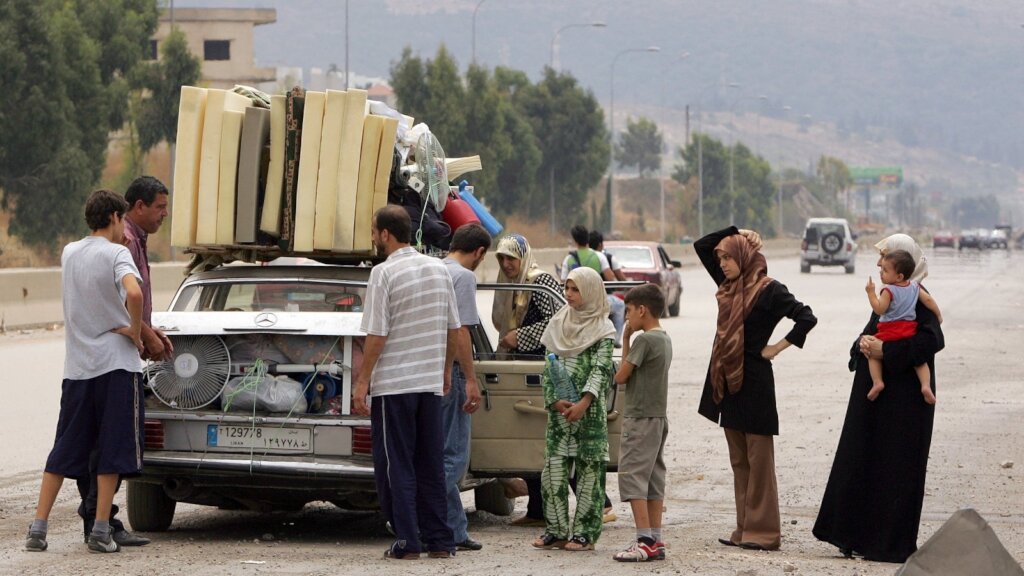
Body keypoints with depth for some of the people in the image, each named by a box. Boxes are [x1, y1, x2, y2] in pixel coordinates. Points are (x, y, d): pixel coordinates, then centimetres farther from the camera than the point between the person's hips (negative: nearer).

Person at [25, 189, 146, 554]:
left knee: (63, 452, 9)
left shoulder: (69, 253, 10)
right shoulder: (116, 254, -9)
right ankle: (100, 531, -1)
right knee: (112, 451, 1)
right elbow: (134, 293, -27)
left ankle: (38, 528, 5)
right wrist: (135, 331, -12)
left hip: (76, 368, 5)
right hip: (116, 363, -5)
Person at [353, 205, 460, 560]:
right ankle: (440, 541, 11)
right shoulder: (439, 269, 8)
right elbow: (454, 328, 13)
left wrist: (362, 382, -8)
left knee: (396, 465, 1)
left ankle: (407, 541, -2)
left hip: (393, 384, -6)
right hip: (431, 383, 6)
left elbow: (377, 335, -14)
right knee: (431, 464, 11)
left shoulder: (384, 273, -12)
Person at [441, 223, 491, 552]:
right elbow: (461, 332, -16)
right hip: (449, 372, -9)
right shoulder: (463, 276, -10)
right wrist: (471, 380, -14)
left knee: (445, 454, 12)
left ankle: (455, 532, 15)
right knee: (453, 456, -5)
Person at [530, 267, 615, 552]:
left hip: (589, 409, -4)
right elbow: (548, 367, 9)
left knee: (588, 470, -2)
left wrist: (584, 403, -20)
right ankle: (555, 530, 6)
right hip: (558, 410, 4)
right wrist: (554, 400, -5)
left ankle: (585, 533, 2)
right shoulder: (558, 324, 11)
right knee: (554, 468, 1)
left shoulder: (603, 329, -1)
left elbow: (601, 369, -9)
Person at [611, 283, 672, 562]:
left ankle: (645, 541, -13)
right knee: (653, 480, 10)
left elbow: (621, 377, -12)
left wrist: (626, 339, 4)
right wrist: (627, 340, 7)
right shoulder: (665, 339, 13)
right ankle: (656, 541, 10)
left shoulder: (644, 340, -16)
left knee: (632, 477, -8)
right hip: (658, 416, 9)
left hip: (640, 418, -9)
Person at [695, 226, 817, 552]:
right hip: (728, 382, 8)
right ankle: (745, 529, 14)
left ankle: (763, 532, -2)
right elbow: (701, 246, 17)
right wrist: (735, 232, 7)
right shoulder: (730, 286, 11)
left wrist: (777, 347, -12)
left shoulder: (768, 290, -10)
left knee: (758, 460, -4)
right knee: (739, 461, 10)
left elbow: (807, 318, -17)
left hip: (754, 382, -8)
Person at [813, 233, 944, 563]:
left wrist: (886, 351, -26)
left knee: (895, 469, -4)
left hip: (903, 398, -9)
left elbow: (932, 340, -26)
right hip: (878, 395, 9)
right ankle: (863, 536, 17)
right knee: (862, 462, 10)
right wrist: (864, 344, -8)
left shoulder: (916, 299, -14)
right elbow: (872, 331, 16)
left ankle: (892, 543, 3)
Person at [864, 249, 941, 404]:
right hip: (909, 330, 5)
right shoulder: (914, 287, 5)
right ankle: (926, 385, -6)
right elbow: (928, 300, 8)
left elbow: (879, 309, -18)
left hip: (889, 331, -5)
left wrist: (871, 293, -13)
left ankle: (877, 381, -5)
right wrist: (938, 315, 21)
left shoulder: (889, 290, -14)